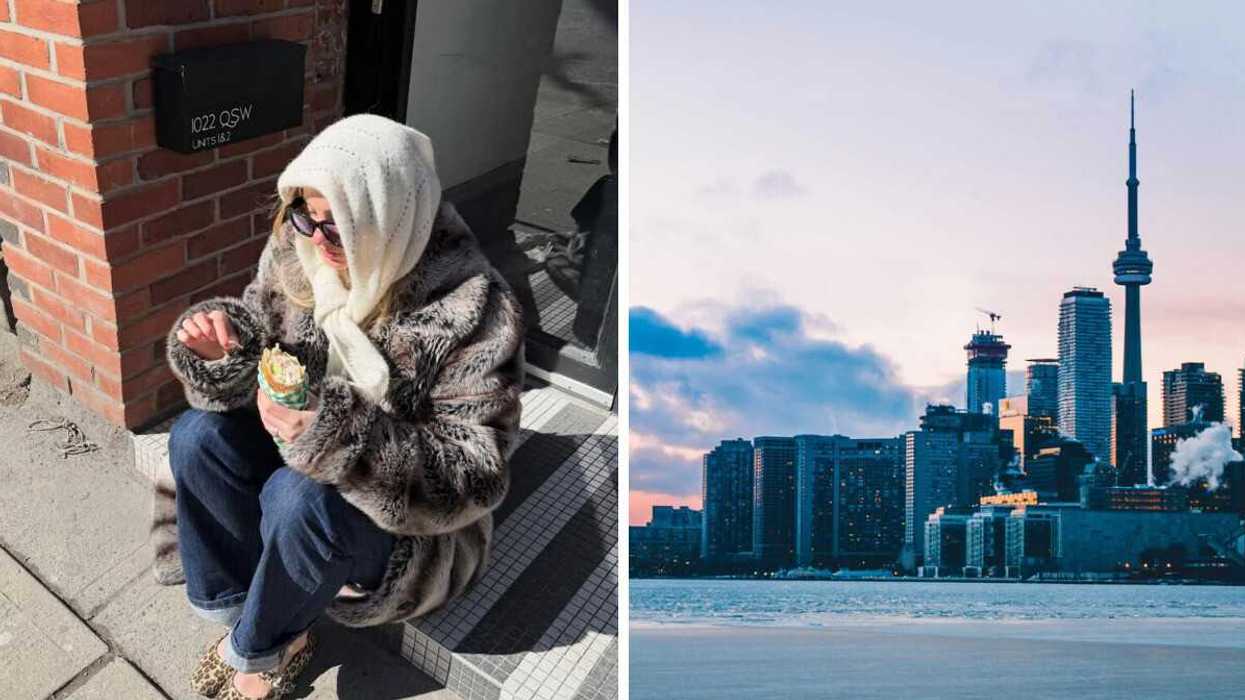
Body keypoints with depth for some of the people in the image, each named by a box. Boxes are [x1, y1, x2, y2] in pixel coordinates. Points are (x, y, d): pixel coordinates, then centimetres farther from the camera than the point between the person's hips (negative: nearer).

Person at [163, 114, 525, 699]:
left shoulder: (472, 308, -28)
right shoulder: (299, 251, -11)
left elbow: (475, 474, -28)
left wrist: (340, 434, -40)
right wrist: (222, 346, -23)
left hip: (415, 522, -6)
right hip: (303, 459, 6)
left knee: (300, 498, -32)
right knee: (197, 436, -15)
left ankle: (263, 647, -2)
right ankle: (239, 607, 1)